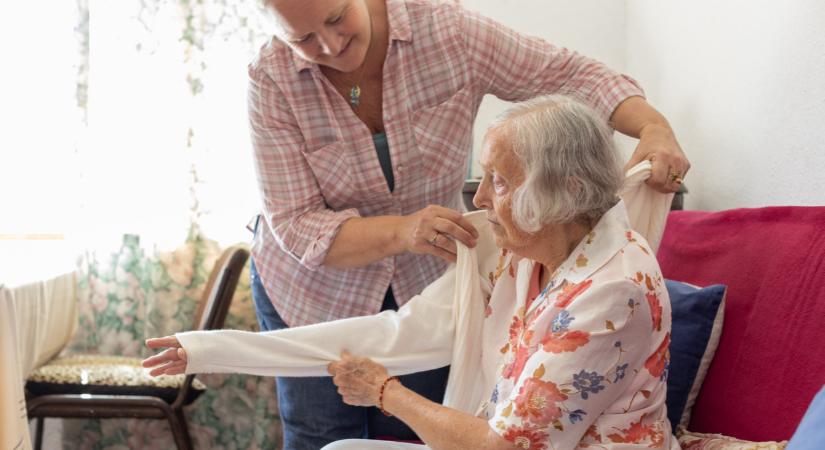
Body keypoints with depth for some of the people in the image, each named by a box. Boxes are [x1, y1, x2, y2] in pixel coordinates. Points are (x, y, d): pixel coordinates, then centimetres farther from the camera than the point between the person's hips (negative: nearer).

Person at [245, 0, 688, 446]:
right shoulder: (272, 80, -22)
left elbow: (569, 73, -12)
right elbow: (296, 225, -24)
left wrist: (654, 127, -30)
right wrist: (401, 232, -42)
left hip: (425, 280, 1)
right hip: (312, 285, -1)